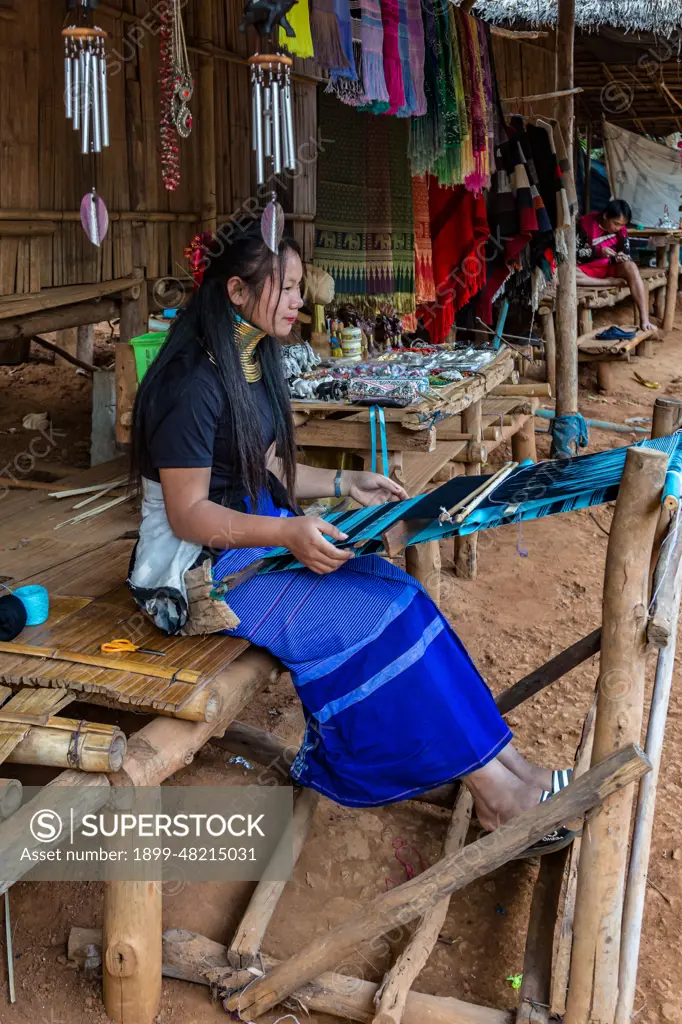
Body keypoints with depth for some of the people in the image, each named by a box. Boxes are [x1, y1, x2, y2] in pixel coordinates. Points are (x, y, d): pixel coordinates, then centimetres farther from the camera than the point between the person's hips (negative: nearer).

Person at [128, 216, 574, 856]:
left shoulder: (255, 363, 10)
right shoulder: (192, 385, -19)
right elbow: (187, 513, -19)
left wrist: (345, 485, 5)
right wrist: (289, 533, -31)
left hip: (264, 532, 8)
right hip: (206, 563, -8)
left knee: (395, 593, -12)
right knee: (378, 617, -21)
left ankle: (503, 768, -10)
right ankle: (495, 788, -10)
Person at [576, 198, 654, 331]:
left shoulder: (621, 229, -2)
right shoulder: (586, 223, -14)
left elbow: (626, 253, 7)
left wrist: (622, 257, -19)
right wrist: (598, 251, -25)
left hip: (611, 266, 3)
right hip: (589, 268, -2)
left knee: (631, 267, -33)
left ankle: (645, 320, -39)